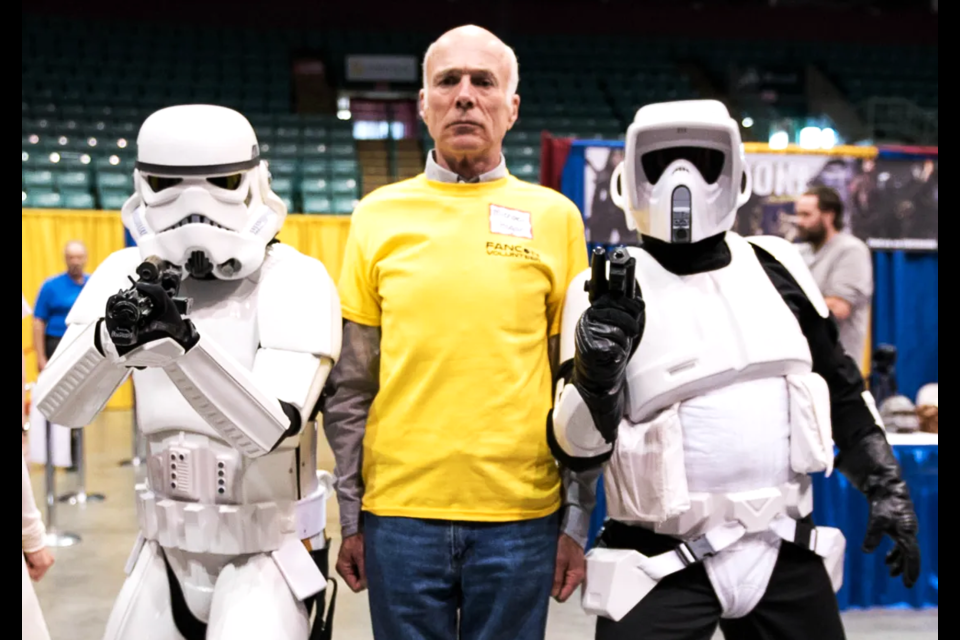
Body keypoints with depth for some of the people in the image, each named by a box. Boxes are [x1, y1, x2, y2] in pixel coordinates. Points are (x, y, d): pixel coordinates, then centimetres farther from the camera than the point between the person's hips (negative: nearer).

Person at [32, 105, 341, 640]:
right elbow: (58, 408, -13)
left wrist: (184, 340, -40)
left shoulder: (294, 283, -15)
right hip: (167, 551, 5)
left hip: (266, 555, -4)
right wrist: (110, 338, -33)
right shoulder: (128, 275, -2)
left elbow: (270, 430, -26)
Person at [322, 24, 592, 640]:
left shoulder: (554, 217, 2)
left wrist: (576, 521, 2)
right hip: (400, 515, 1)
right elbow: (350, 387, 7)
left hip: (520, 518, 0)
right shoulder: (379, 215, 4)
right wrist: (351, 517, 5)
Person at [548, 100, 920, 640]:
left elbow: (840, 388, 16)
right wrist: (595, 371, -28)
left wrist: (885, 485, 14)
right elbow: (577, 450, -11)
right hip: (663, 563, -4)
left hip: (787, 549, 4)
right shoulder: (608, 292, -7)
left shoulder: (776, 266, 5)